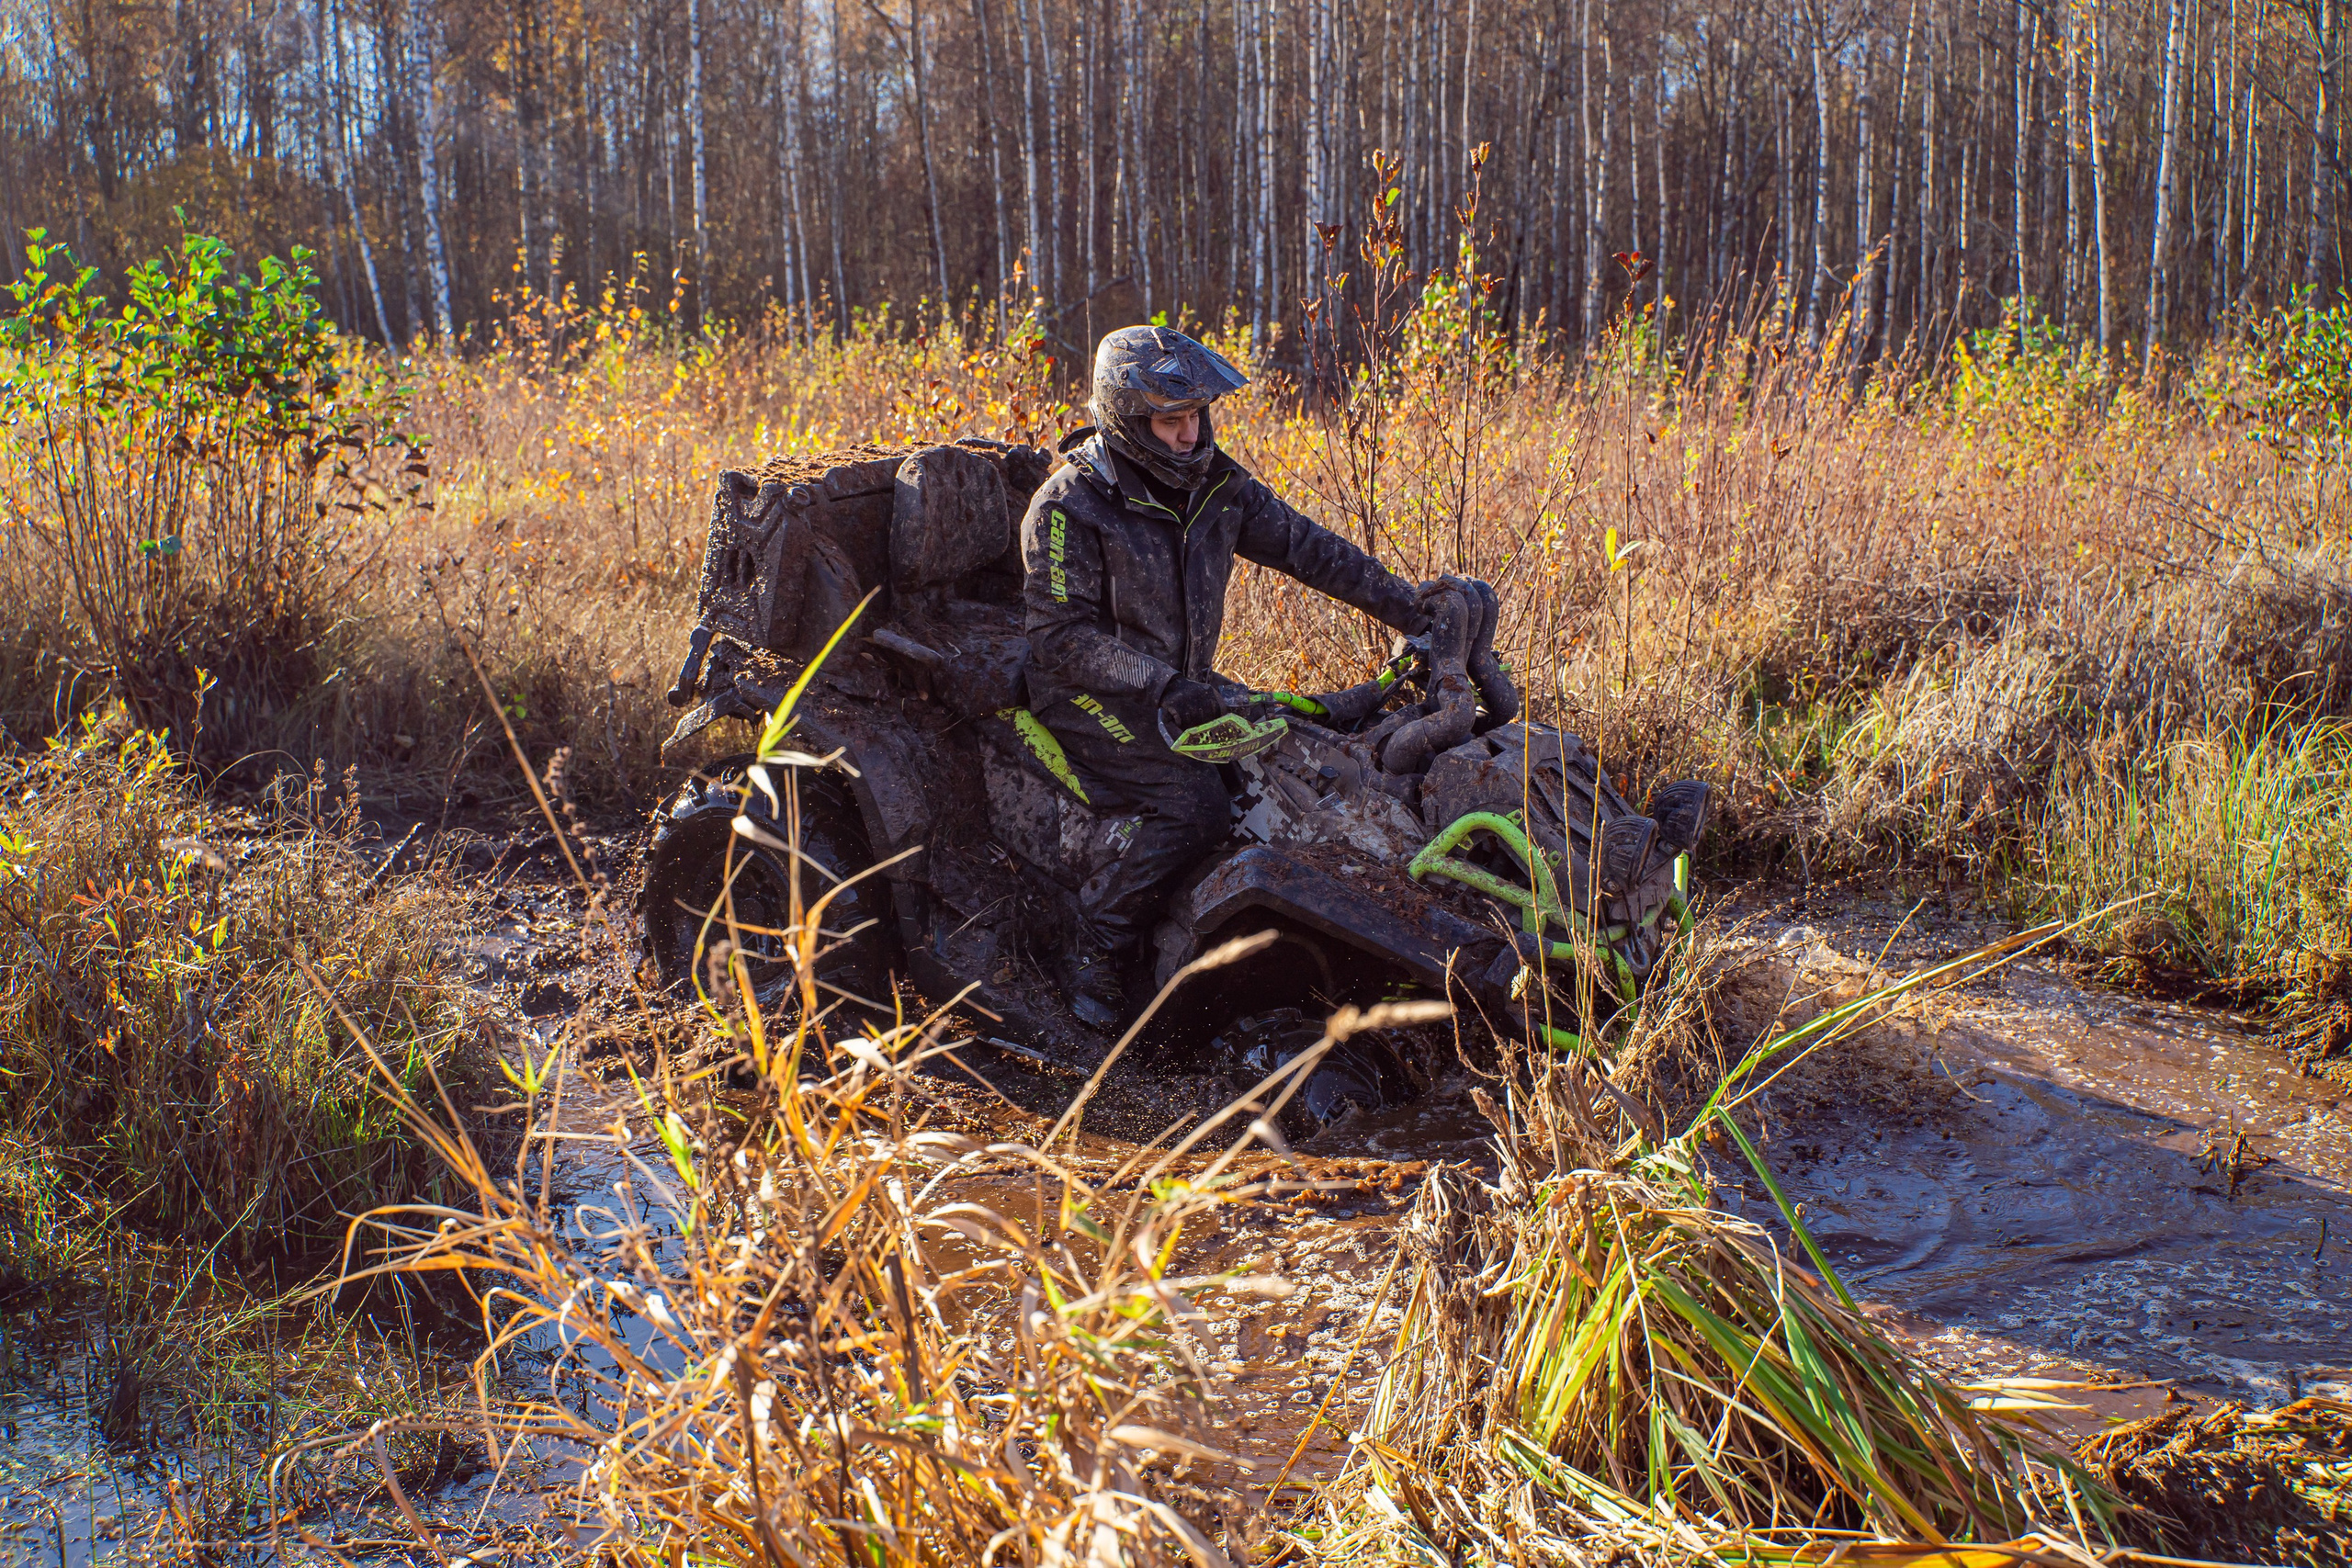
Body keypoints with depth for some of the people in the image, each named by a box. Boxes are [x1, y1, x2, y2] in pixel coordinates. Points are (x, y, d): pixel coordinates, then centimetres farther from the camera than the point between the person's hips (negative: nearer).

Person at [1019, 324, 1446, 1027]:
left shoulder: (1212, 481, 2)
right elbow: (1062, 635, -20)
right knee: (1196, 805, -27)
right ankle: (1093, 957, -13)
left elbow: (1302, 545, 6)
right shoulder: (1068, 507, -18)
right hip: (1092, 699, -7)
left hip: (1183, 685, 7)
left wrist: (1406, 606, 0)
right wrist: (1162, 686, -30)